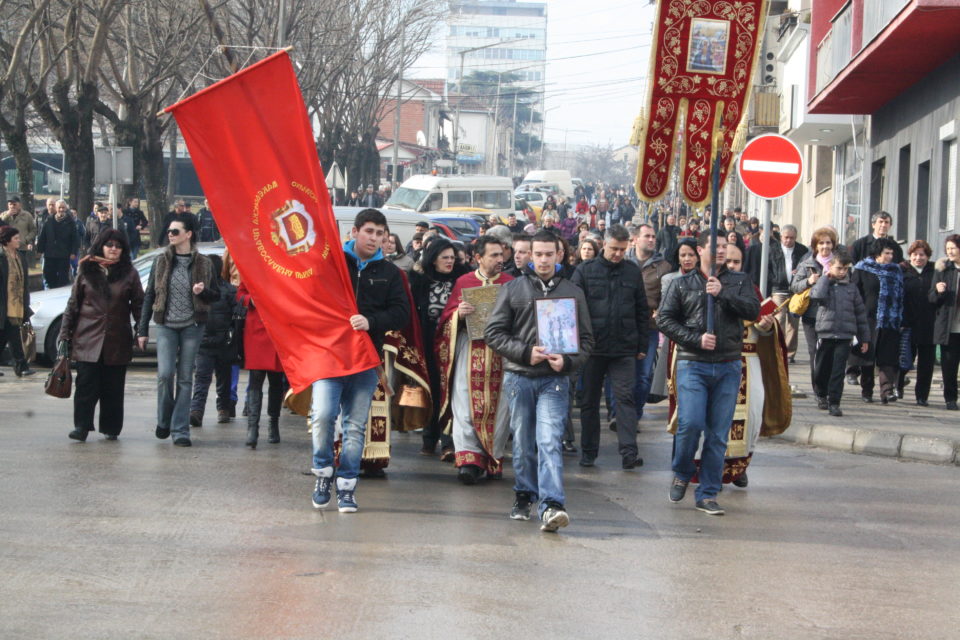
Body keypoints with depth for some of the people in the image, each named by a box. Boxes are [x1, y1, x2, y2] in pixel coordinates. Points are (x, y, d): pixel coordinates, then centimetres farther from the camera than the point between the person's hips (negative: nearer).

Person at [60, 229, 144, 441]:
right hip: (87, 338, 0)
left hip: (117, 341, 0)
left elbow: (138, 305, 7)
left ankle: (110, 428, 13)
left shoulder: (129, 273, 6)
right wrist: (65, 334, 6)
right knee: (86, 384, -7)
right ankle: (81, 426, -3)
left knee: (113, 387, 4)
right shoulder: (86, 270, 7)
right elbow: (73, 304, 9)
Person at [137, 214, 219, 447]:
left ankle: (180, 430, 5)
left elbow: (216, 295, 10)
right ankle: (163, 420, 10)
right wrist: (142, 329, 4)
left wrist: (203, 292, -14)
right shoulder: (161, 261, 6)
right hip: (166, 326, 0)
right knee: (165, 373, -12)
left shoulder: (203, 263, 3)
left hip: (192, 327, 0)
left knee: (185, 378, 1)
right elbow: (149, 295, 8)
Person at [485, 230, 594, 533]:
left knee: (549, 442, -14)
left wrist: (568, 361, -9)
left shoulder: (573, 293, 9)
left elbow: (586, 339, 11)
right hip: (519, 378, 1)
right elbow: (493, 332, 3)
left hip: (554, 380, -1)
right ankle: (525, 496, 26)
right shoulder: (513, 289, 6)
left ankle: (551, 505, -21)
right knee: (523, 442, 8)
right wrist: (525, 352, -11)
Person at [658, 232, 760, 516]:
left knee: (718, 434, 1)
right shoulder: (682, 284, 9)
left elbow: (753, 310, -3)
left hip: (728, 366, 2)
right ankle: (682, 474, 13)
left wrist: (722, 294, -14)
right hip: (692, 365, -2)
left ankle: (708, 494, 9)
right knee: (691, 423, -15)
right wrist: (697, 339, -8)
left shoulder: (739, 281, 13)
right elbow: (665, 319, 2)